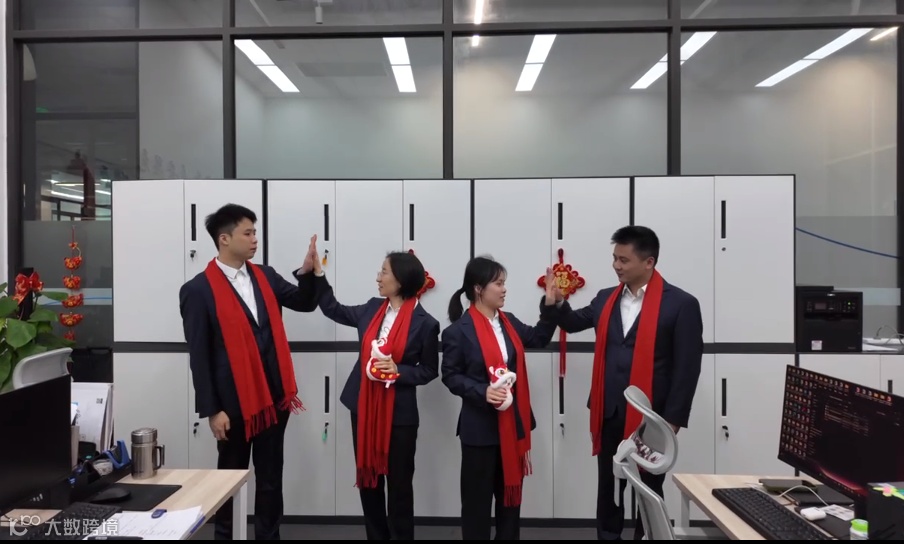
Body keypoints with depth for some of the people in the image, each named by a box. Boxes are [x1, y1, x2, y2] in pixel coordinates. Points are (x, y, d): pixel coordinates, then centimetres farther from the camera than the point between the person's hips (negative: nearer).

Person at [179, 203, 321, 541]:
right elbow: (198, 357, -10)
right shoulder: (198, 290, -10)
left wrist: (307, 270, -9)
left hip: (273, 396, 5)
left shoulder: (265, 276, 6)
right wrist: (212, 410, -11)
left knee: (271, 478, 15)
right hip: (234, 402, -4)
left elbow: (305, 303, 10)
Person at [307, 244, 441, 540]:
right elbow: (334, 310, 16)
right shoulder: (372, 309, 2)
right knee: (368, 479, 15)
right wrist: (318, 273, 12)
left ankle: (401, 536, 25)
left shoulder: (424, 323, -12)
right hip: (364, 409, 5)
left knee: (399, 483, 8)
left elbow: (430, 370, -5)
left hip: (399, 414, -5)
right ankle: (376, 536, 32)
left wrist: (399, 371, -21)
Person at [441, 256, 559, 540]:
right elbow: (450, 376, -10)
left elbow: (538, 339, 16)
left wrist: (551, 304, 4)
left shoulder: (508, 321, 6)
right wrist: (483, 392, -24)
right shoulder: (458, 331, -13)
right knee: (478, 495, 8)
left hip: (512, 422, 6)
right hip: (480, 426, -6)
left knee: (511, 491, 18)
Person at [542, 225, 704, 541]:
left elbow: (687, 367, -11)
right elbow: (574, 323, 20)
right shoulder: (606, 299, 7)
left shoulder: (681, 304, -9)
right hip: (609, 414, 5)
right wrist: (557, 302, -1)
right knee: (608, 487, 16)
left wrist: (672, 419, -13)